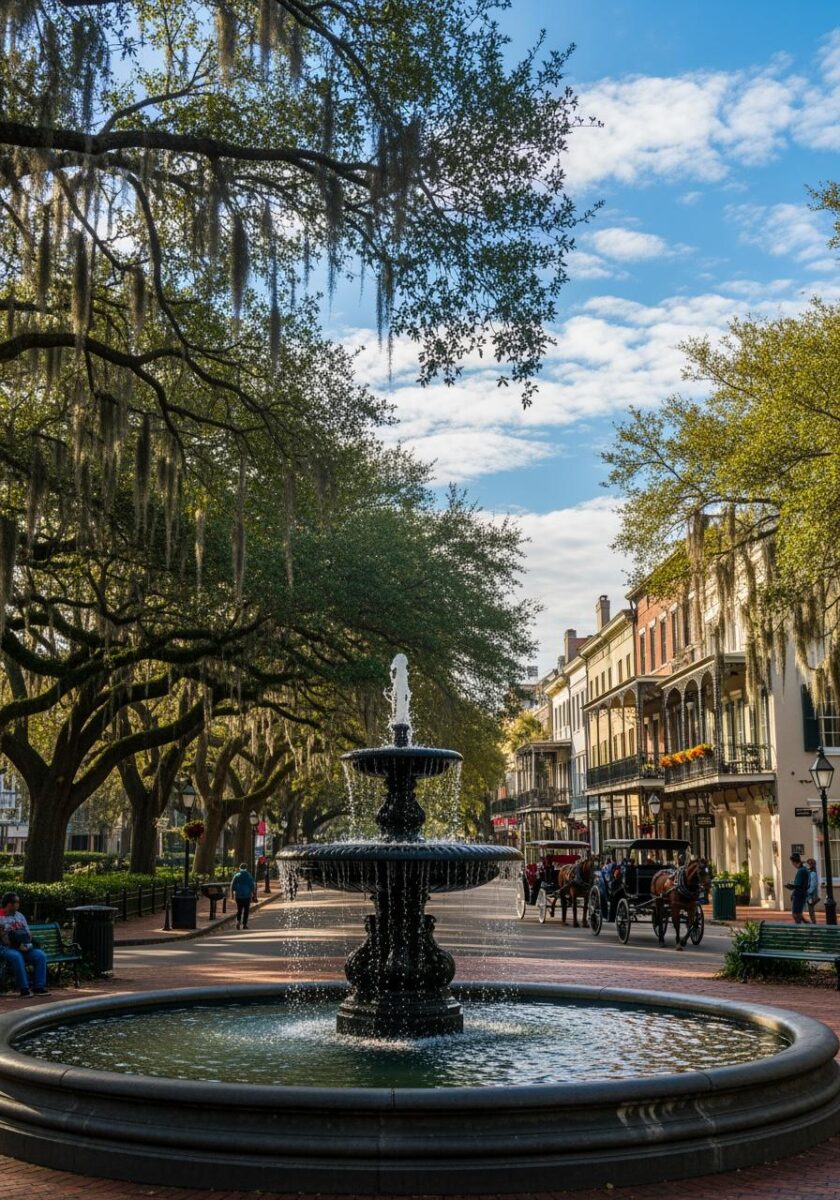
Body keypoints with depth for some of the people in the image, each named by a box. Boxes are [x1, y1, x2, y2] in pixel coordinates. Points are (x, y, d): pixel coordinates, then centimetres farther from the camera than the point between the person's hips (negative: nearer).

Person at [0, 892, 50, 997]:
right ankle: (24, 989, -33)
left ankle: (39, 988, -18)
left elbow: (28, 934, 18)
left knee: (41, 955, -19)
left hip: (23, 948, 6)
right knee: (17, 957, -38)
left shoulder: (20, 916, 18)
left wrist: (26, 944, -3)